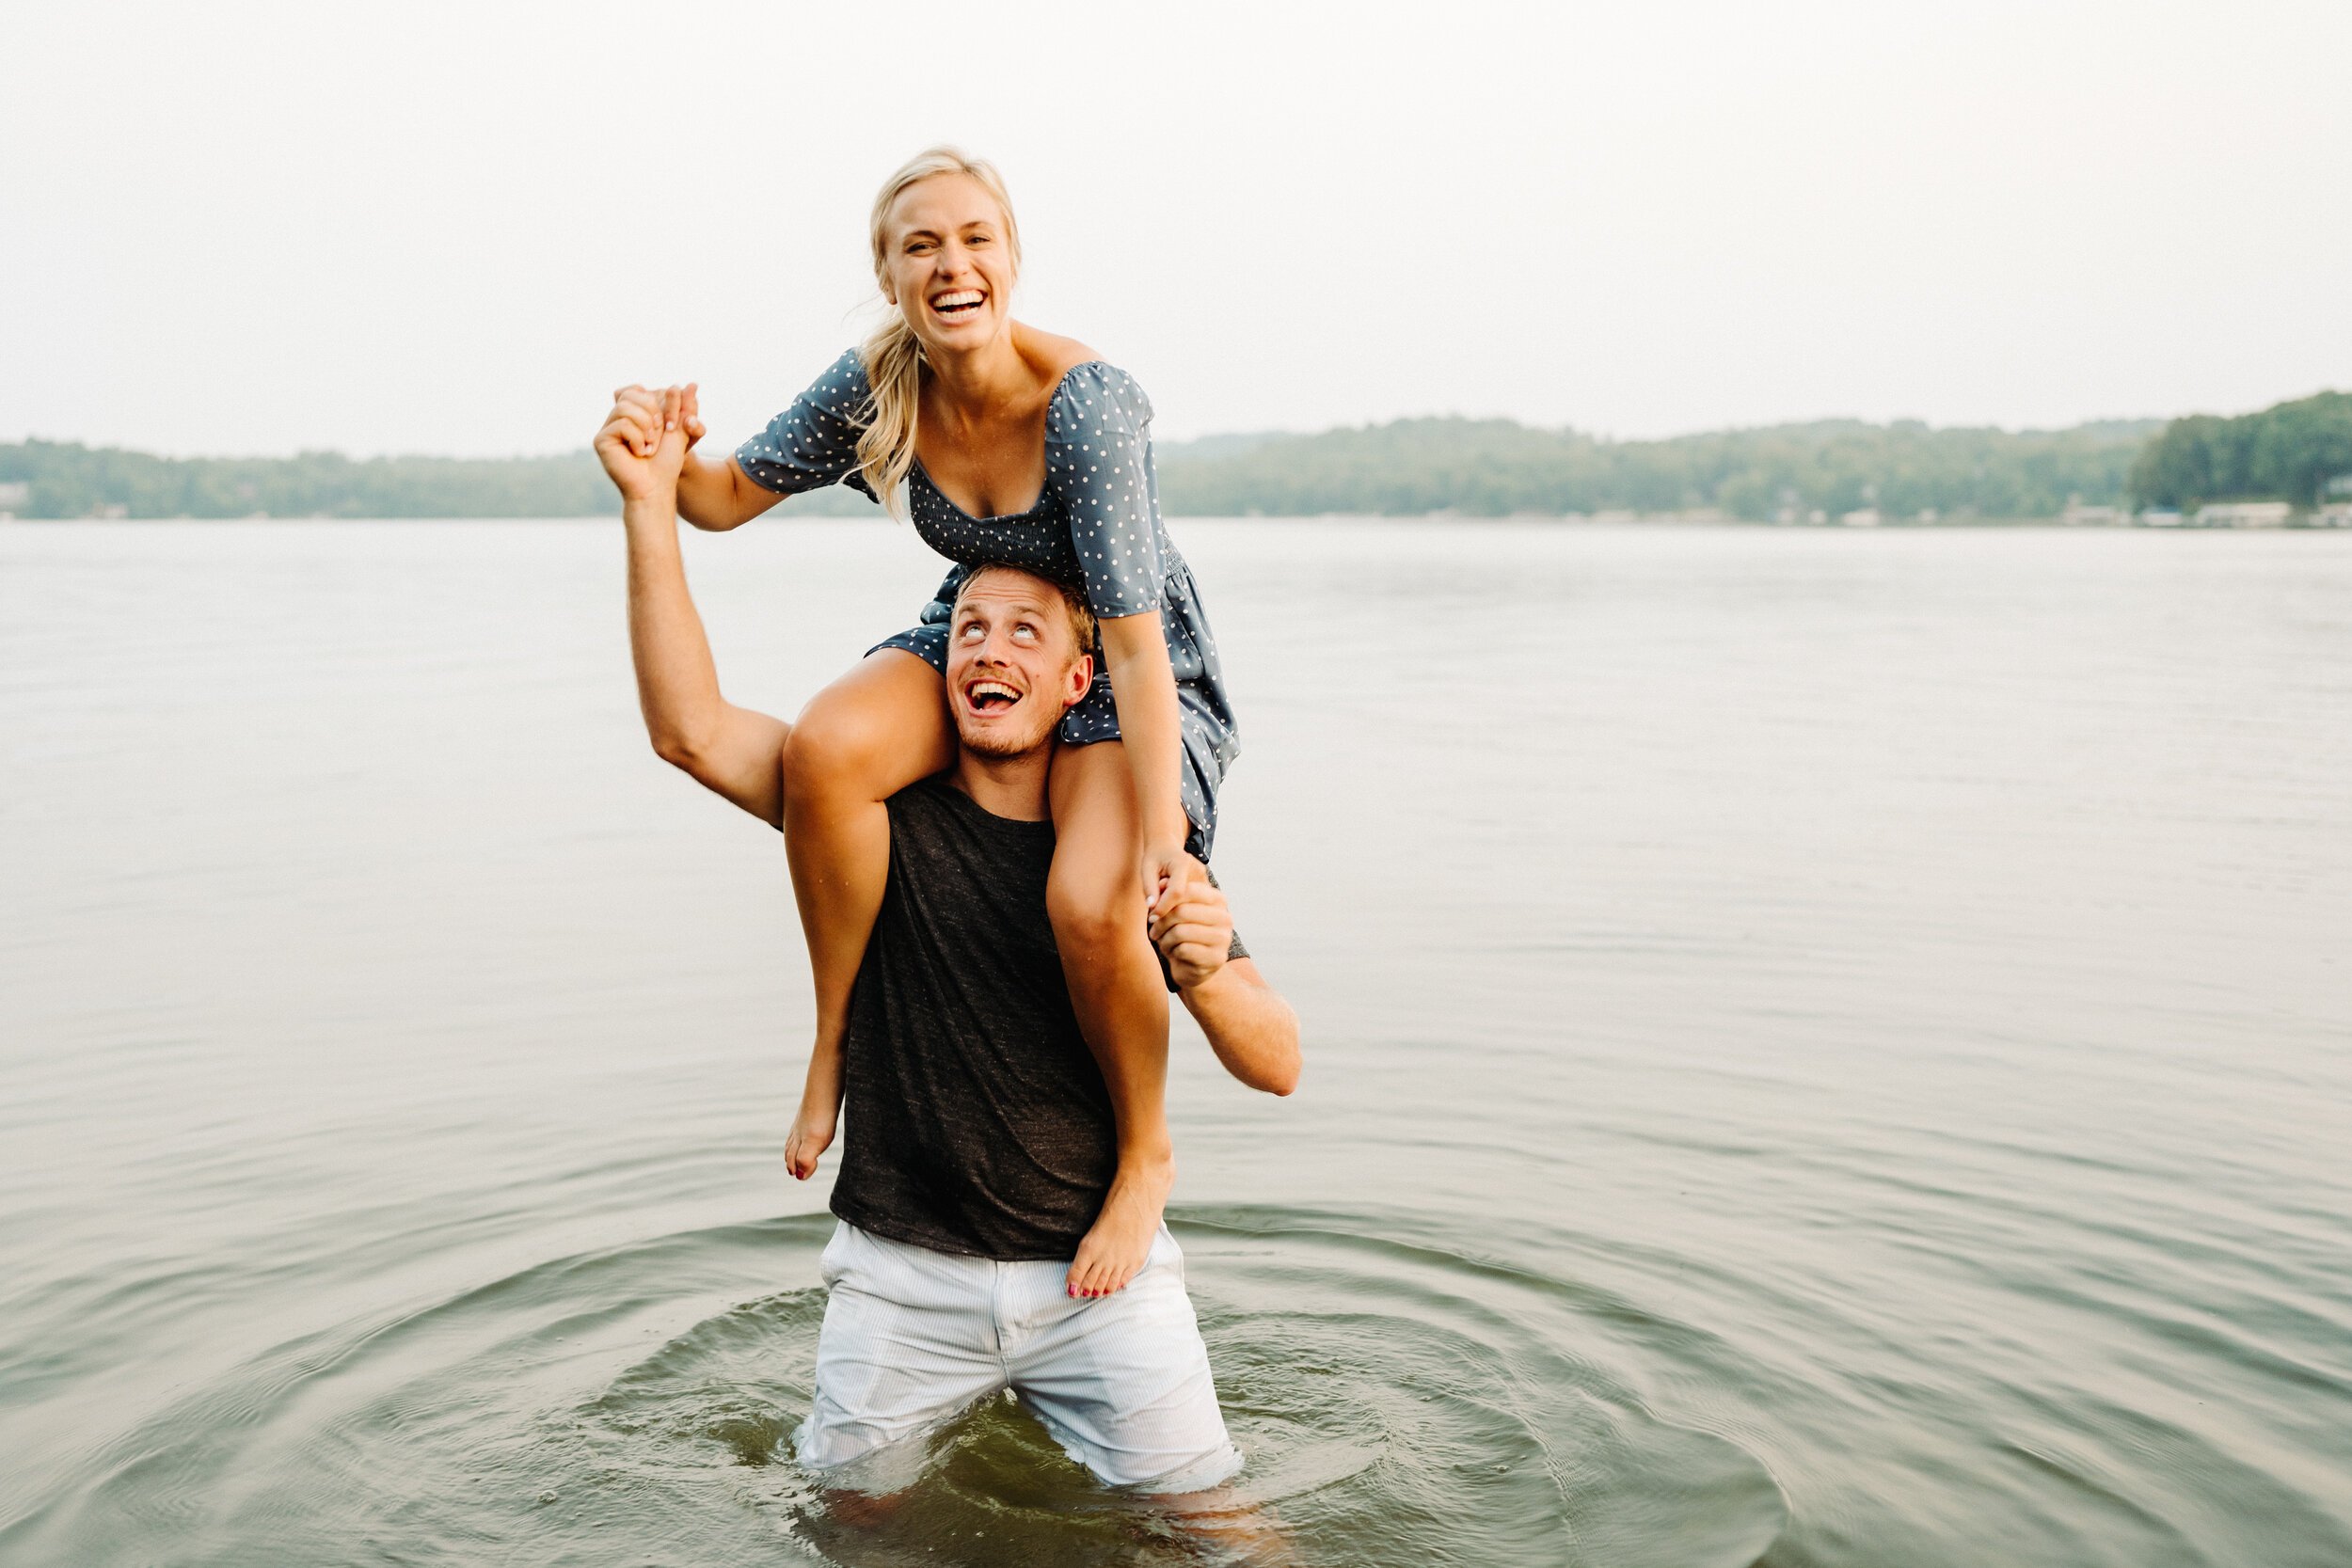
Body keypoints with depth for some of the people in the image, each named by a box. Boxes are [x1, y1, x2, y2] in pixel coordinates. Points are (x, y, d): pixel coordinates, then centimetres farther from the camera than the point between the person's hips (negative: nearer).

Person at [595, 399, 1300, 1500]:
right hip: (903, 1274, 0)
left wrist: (1205, 976, -27)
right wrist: (651, 504, -19)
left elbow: (1278, 1068, -6)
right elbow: (690, 729, -14)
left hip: (1101, 1270, 0)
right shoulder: (887, 808, -3)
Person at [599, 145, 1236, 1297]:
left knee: (1091, 904, -33)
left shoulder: (1085, 402, -28)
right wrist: (664, 459, -25)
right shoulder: (876, 387, -12)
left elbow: (1134, 634, -32)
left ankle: (1144, 1156, -3)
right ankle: (837, 1040, -7)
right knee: (825, 749, -29)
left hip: (1130, 674, -4)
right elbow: (730, 497, -1)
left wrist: (1162, 835, -38)